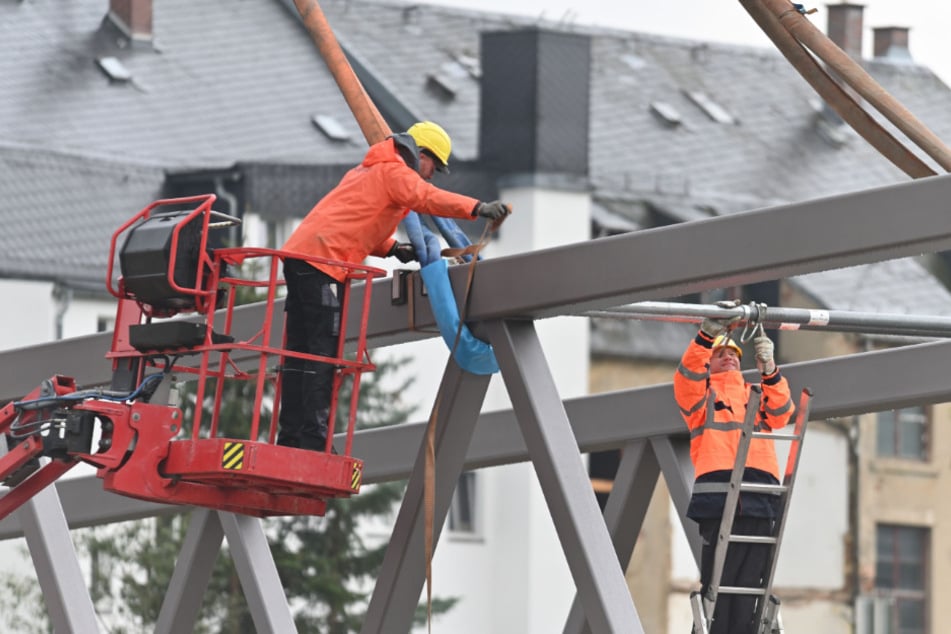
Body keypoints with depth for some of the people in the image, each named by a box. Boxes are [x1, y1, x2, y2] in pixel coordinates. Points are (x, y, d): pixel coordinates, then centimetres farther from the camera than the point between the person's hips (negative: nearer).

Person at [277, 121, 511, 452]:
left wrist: (392, 249, 14)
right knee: (322, 353, -11)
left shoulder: (368, 171, 29)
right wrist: (477, 208, -31)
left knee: (301, 352, 8)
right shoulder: (394, 171, -2)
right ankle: (313, 440, -14)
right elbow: (427, 197, -21)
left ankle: (290, 438, 7)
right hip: (323, 259, -10)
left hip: (299, 253, 10)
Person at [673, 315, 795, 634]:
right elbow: (687, 375, -2)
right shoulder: (701, 393, 20)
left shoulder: (757, 395, 28)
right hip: (719, 500, -3)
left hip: (760, 502, 3)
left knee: (748, 588, -1)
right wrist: (707, 335, -18)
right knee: (717, 585, -11)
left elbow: (780, 413, 8)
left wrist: (769, 371, -11)